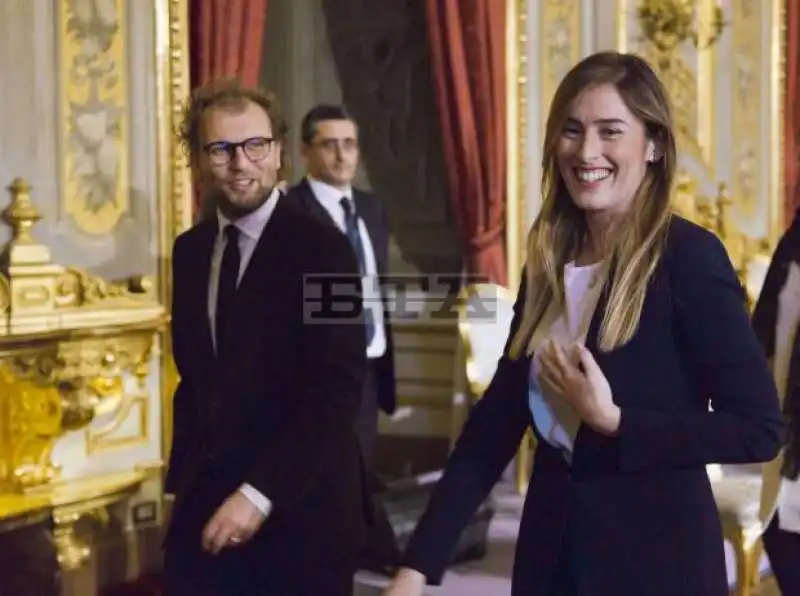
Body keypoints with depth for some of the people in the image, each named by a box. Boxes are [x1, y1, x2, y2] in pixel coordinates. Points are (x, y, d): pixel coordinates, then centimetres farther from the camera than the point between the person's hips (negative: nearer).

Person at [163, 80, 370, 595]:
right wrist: (182, 479, 9)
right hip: (205, 513, 5)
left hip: (298, 517, -5)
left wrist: (260, 494, -21)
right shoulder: (190, 250, 8)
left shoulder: (321, 250, -11)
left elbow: (338, 390, -17)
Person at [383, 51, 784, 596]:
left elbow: (759, 429, -15)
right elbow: (499, 415, 4)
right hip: (551, 543, 5)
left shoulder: (688, 256, -13)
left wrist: (611, 420, -19)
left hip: (655, 552, -5)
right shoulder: (548, 262, 4)